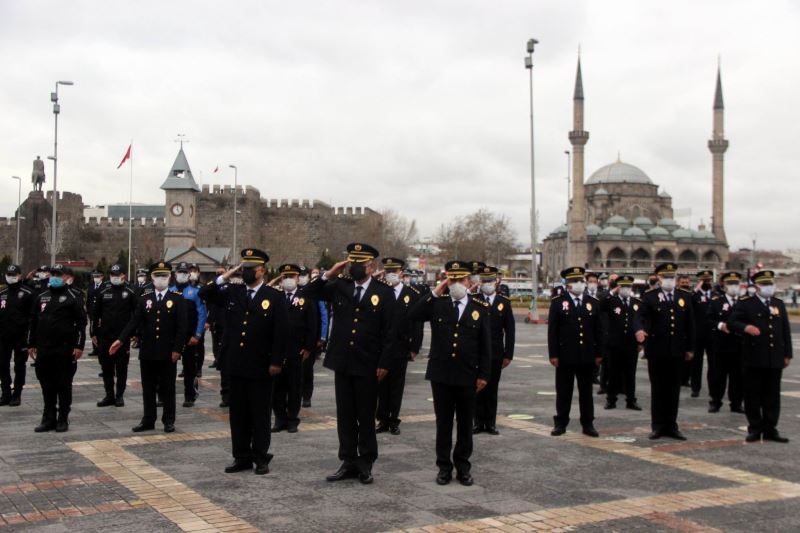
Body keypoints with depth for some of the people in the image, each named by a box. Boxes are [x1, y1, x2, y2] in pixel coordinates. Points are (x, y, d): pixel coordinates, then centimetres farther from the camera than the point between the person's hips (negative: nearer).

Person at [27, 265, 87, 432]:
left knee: (64, 385, 2)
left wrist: (79, 346, -12)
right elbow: (33, 322, 16)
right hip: (44, 349, 5)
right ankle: (48, 419, 18)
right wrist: (31, 344, 12)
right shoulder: (41, 298, 12)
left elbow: (81, 322, -7)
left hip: (65, 349, -5)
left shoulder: (72, 298, -3)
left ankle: (63, 419, 11)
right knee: (47, 385, 9)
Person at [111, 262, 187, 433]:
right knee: (148, 388, 9)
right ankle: (148, 420, 18)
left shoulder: (177, 299, -1)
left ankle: (169, 421, 15)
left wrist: (177, 349, -12)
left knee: (167, 388, 6)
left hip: (168, 353, -3)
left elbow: (182, 326, -6)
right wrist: (121, 340, -10)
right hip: (147, 352, 3)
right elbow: (134, 322, 2)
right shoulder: (144, 299, 8)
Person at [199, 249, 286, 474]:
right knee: (238, 414, 10)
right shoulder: (232, 292, 8)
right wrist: (226, 276, -4)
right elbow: (204, 294, 4)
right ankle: (241, 457, 19)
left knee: (260, 414, 5)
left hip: (261, 367, -4)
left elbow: (280, 332, -7)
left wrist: (276, 361, -12)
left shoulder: (275, 297, -4)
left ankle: (261, 458, 14)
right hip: (236, 364, 4)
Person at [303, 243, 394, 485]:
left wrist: (384, 363, -10)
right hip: (342, 363, 3)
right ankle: (348, 462, 19)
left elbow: (389, 331, -5)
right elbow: (309, 292, 8)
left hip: (368, 365, -3)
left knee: (366, 416, 6)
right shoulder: (339, 287, 6)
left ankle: (366, 463, 17)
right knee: (345, 415, 10)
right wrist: (329, 275, -6)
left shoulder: (384, 293, -4)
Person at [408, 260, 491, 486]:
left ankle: (463, 466, 22)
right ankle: (444, 466, 18)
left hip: (468, 376, 0)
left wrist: (484, 375, -2)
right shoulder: (437, 303, 2)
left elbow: (486, 345, 1)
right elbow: (412, 316, -13)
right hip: (441, 374, 0)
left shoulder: (481, 308, 1)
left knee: (465, 424, 10)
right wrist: (434, 293, -15)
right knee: (443, 423, 8)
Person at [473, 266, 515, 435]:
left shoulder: (504, 302, 4)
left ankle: (491, 423, 14)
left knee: (492, 389, 6)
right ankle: (479, 422, 12)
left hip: (496, 353, 1)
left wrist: (508, 354, 0)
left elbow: (510, 330, 4)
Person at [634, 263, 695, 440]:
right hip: (657, 350, -2)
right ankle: (658, 426, 12)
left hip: (677, 351, 3)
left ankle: (671, 426, 15)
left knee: (674, 390, 7)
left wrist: (690, 348, 7)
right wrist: (639, 329, -36)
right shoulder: (650, 296, -1)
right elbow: (640, 315, -14)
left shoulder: (685, 296, 8)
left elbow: (690, 324, 9)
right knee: (657, 390, 5)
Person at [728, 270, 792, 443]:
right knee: (753, 396, 1)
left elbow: (786, 330, 15)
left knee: (772, 396, 7)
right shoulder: (745, 304, 0)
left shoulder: (779, 304, 14)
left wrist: (787, 354, 11)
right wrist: (746, 327, -27)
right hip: (754, 358, -4)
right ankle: (755, 429, 10)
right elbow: (731, 323, -7)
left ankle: (770, 429, 13)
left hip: (775, 358, 4)